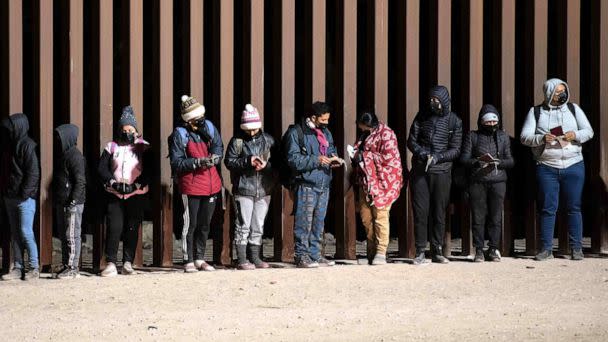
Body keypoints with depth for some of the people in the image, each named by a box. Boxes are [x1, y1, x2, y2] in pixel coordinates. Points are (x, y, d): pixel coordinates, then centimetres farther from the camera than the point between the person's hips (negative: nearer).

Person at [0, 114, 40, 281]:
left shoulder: (28, 145, -11)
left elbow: (33, 172, -15)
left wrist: (25, 193, -18)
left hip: (25, 198, -8)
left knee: (26, 232, -8)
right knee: (15, 233, 9)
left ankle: (34, 267, 0)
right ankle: (18, 268, 12)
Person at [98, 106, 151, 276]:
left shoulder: (143, 147, 5)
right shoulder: (112, 147, 10)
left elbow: (149, 170, -4)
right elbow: (102, 168, 3)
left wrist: (136, 185, -15)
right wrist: (113, 182, -12)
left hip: (137, 195, -1)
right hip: (114, 195, 1)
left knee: (132, 228, 2)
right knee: (114, 227, -8)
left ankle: (128, 263, 9)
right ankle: (111, 263, -7)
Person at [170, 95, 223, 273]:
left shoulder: (208, 127, 5)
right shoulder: (180, 134, -9)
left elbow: (218, 147, 13)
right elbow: (176, 163, -11)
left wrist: (215, 157, -9)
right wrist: (197, 162, -20)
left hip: (211, 184, 5)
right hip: (191, 186, -5)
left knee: (205, 225, 13)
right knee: (190, 224, -2)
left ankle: (200, 259, 24)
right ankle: (188, 261, 6)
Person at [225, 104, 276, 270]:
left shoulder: (268, 140, 6)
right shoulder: (237, 141, -2)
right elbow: (229, 161, -5)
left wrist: (266, 164, -14)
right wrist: (248, 161, -17)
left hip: (263, 190, 4)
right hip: (243, 190, -4)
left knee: (258, 226, 9)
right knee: (243, 225, -3)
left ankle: (254, 258, 17)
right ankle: (242, 260, 1)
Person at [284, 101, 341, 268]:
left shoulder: (325, 132, 14)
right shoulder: (296, 132, -9)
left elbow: (331, 149, 29)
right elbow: (293, 159, -15)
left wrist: (333, 157, 5)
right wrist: (316, 160, -20)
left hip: (323, 185, 7)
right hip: (306, 184, -7)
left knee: (319, 222, 11)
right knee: (304, 222, -8)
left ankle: (315, 255, 18)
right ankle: (301, 256, -3)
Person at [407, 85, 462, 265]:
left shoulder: (454, 121, 3)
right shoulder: (422, 116, 6)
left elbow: (456, 150, 1)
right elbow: (411, 141, 7)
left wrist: (438, 157, -16)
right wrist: (422, 153, -13)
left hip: (442, 171, -1)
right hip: (420, 171, 1)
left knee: (439, 213, 3)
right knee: (420, 211, -3)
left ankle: (437, 251, 12)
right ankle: (420, 252, 1)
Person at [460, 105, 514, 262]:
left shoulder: (503, 136, 14)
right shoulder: (472, 136, 9)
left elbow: (510, 161, 11)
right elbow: (464, 159, 2)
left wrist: (498, 162, -9)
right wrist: (479, 161, -14)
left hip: (498, 181, 1)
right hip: (477, 182, -1)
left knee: (496, 217, -2)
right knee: (478, 217, -3)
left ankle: (493, 249, 6)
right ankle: (479, 250, 2)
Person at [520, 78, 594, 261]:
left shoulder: (573, 109, 9)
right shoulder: (536, 112, 5)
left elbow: (589, 131, 7)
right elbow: (524, 137, -1)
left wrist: (576, 135, -13)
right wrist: (541, 138, -19)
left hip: (573, 166, 1)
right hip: (547, 168, -1)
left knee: (574, 208, 2)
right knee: (548, 209, 0)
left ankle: (577, 248, 6)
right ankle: (546, 249, 4)